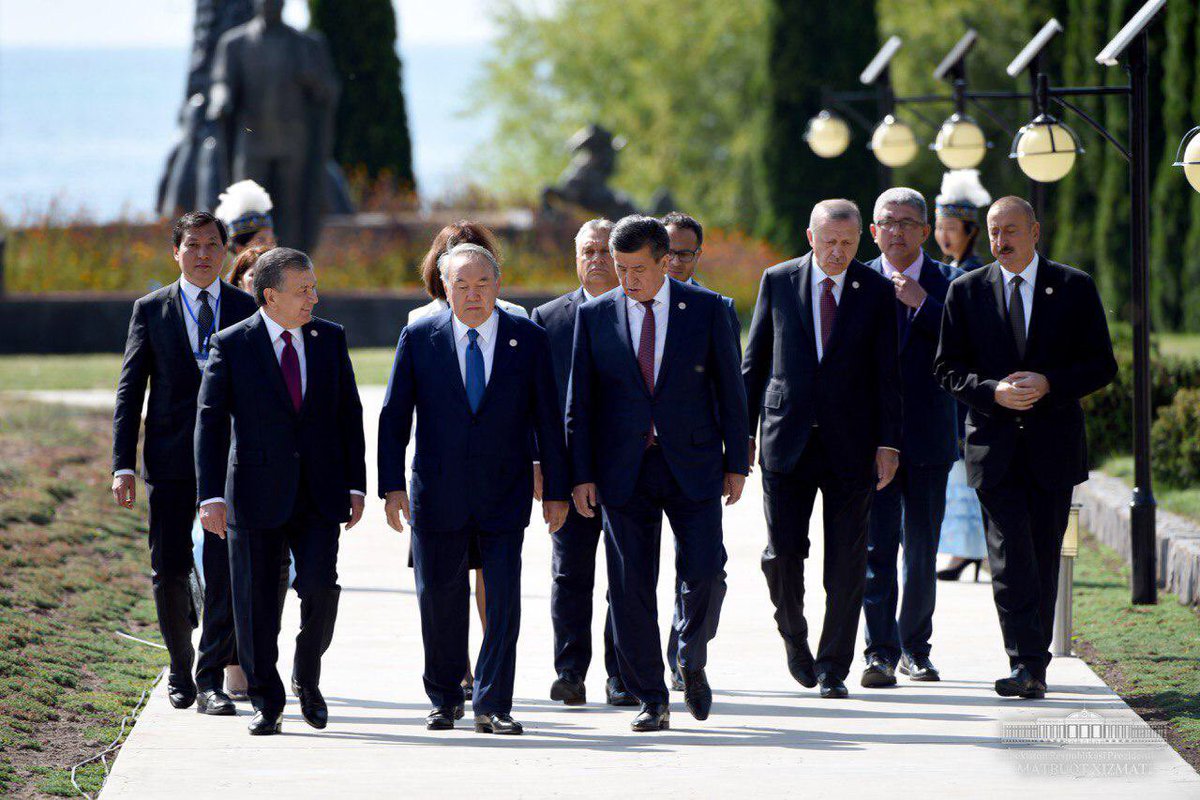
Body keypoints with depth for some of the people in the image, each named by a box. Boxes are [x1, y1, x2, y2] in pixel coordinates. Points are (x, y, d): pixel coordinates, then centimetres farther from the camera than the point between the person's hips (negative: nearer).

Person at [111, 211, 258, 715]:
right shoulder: (151, 310, 6)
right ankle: (180, 668, 25)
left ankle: (211, 679, -6)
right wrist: (124, 465, -3)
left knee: (224, 570, -9)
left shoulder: (248, 310, 7)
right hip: (170, 461, 1)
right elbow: (130, 390, 4)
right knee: (169, 570, 5)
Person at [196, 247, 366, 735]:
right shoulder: (232, 346, -3)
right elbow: (210, 422, -4)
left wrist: (355, 485, 5)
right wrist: (211, 495, -11)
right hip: (256, 495, -2)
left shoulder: (330, 339, 7)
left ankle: (307, 678, 13)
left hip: (319, 493, 2)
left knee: (320, 588, -12)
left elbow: (349, 414, 11)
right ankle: (266, 703, 15)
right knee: (257, 603, 1)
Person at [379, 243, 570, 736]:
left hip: (504, 493, 0)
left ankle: (492, 707, -2)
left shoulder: (528, 339, 1)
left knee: (504, 597, -8)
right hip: (438, 489, 1)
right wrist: (392, 486, -7)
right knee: (439, 597, 7)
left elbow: (547, 419, 4)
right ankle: (444, 700, 24)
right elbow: (394, 416, 2)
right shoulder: (419, 339, 1)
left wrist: (555, 490, 2)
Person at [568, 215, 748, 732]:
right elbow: (579, 401, 6)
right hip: (624, 470, 1)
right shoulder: (595, 315, 4)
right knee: (630, 588, -2)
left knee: (705, 574, -9)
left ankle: (693, 661, 20)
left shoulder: (706, 308, 1)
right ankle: (652, 702, 7)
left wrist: (735, 462, 1)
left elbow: (729, 389, 5)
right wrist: (582, 474, -1)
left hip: (692, 463, -1)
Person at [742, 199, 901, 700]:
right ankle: (794, 635, 22)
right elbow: (755, 362, 9)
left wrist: (888, 442, -3)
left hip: (851, 443, 0)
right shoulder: (778, 282, 4)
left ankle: (833, 668, 9)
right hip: (787, 439, 0)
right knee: (783, 551, -6)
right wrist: (744, 431, 4)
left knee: (847, 562, 0)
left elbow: (887, 373, 3)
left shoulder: (877, 291, 3)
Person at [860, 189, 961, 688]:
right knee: (876, 545, -9)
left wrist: (922, 303, -17)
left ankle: (915, 647, 22)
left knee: (922, 549, 8)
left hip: (928, 437, 1)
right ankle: (881, 651, -11)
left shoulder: (947, 284, 5)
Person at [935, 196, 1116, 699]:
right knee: (1010, 556, -12)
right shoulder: (967, 291, 7)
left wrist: (1048, 384, -13)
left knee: (1043, 558, 5)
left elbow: (1102, 365, 3)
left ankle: (1034, 663, 15)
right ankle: (1027, 666, -17)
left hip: (1053, 446, 0)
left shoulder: (1075, 288, 5)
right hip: (995, 445, 0)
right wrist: (993, 392, -12)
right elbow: (948, 368, 6)